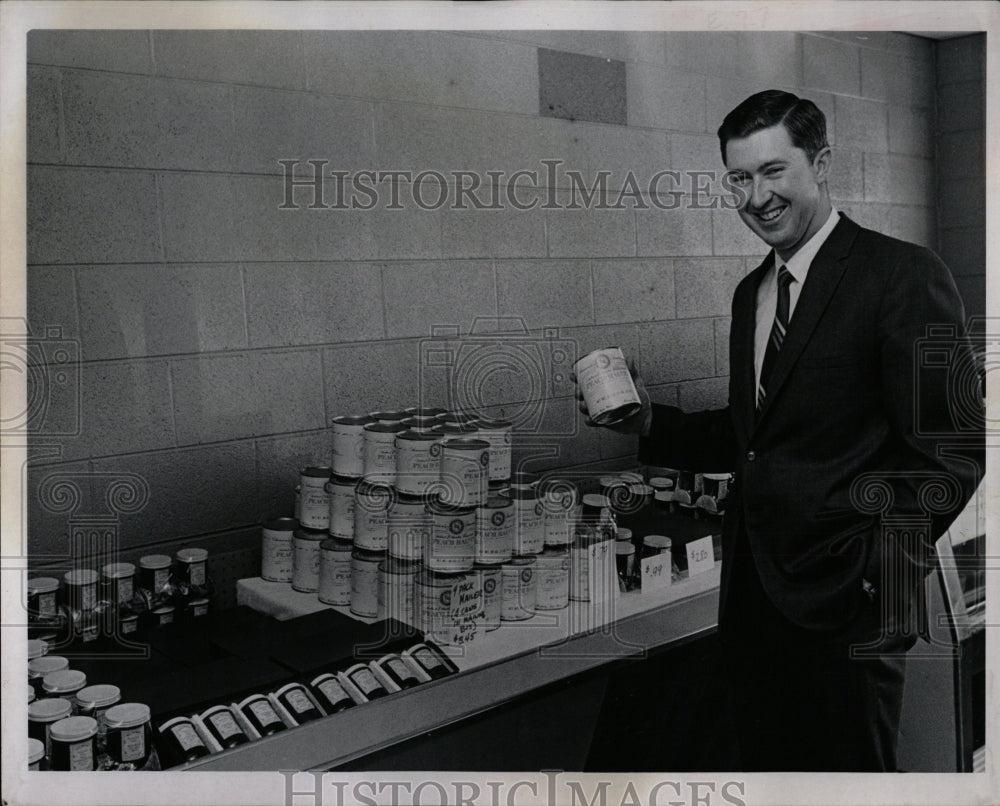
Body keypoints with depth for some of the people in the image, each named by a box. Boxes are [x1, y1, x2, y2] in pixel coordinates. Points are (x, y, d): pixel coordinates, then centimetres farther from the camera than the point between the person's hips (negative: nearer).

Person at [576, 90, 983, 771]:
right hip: (755, 590, 7)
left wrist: (871, 566, -18)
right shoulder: (752, 292, 12)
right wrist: (650, 423, 3)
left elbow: (950, 453, -13)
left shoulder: (903, 275, -11)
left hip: (843, 606, -7)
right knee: (766, 769, 18)